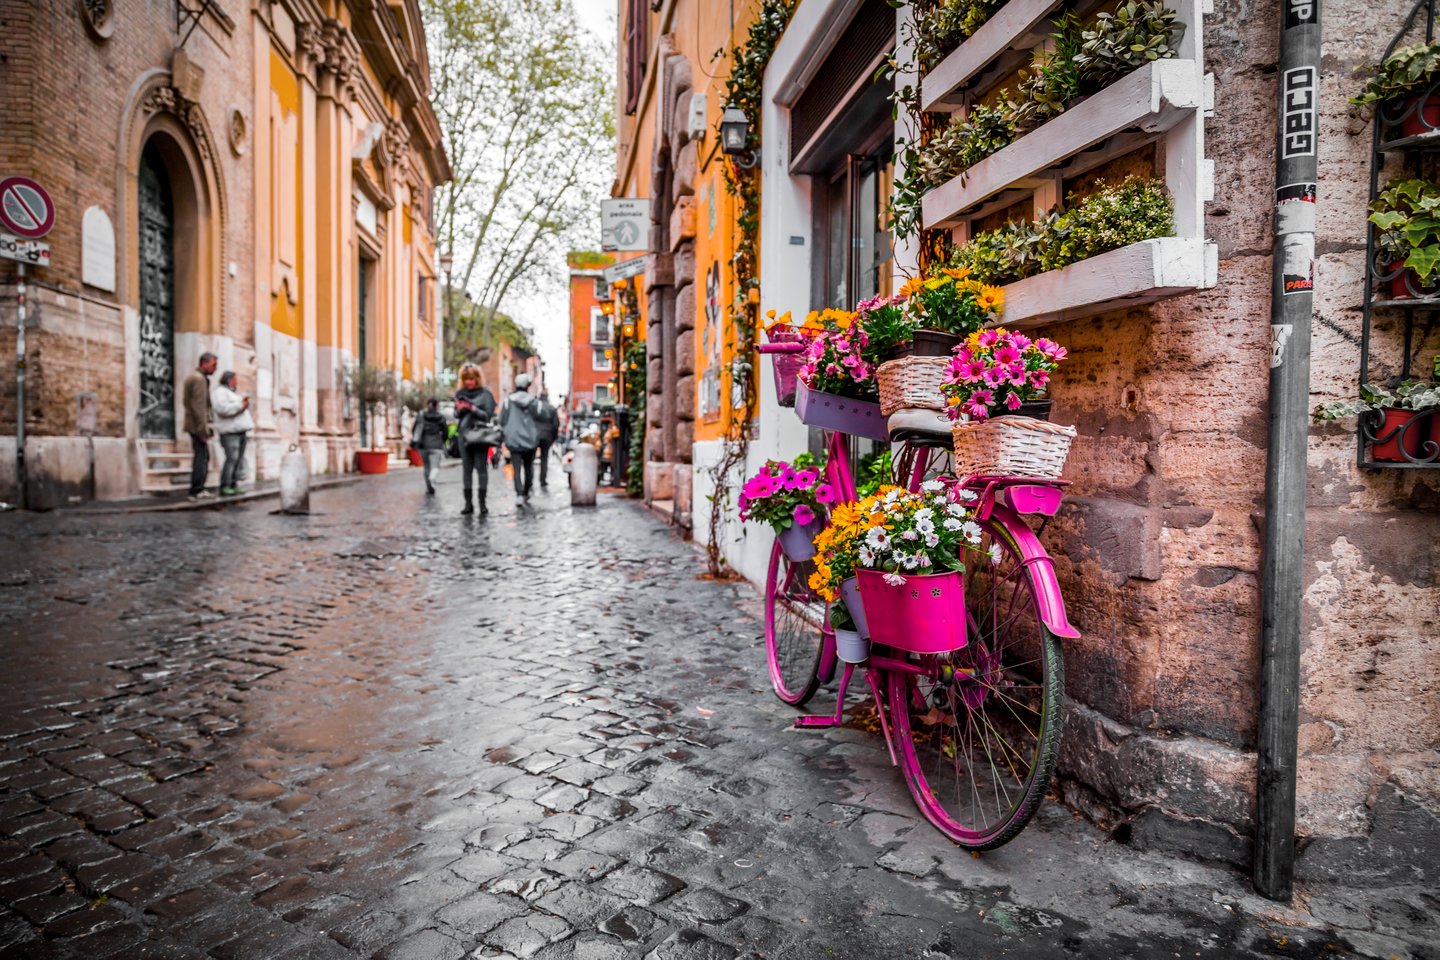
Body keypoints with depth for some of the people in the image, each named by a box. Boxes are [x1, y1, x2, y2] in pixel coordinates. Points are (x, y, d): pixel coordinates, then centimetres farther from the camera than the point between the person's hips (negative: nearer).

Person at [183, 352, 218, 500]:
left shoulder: (193, 377, 18)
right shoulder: (199, 379, -14)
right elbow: (199, 406, -20)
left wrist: (206, 427, 20)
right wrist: (203, 429, -19)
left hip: (194, 425, 10)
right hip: (197, 425, -10)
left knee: (203, 456, 13)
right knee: (201, 457, -8)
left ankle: (198, 489, 17)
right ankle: (196, 491, -6)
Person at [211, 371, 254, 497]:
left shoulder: (231, 392, 28)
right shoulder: (219, 391, -3)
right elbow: (222, 408, -20)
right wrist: (240, 406, -15)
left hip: (240, 430, 10)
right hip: (230, 431, -10)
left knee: (239, 459, 7)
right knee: (232, 458, -15)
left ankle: (234, 485, 10)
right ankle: (224, 487, -14)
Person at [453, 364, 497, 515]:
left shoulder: (485, 393, -1)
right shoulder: (460, 393, 12)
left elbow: (488, 415, -6)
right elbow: (456, 415, 15)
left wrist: (473, 408, -18)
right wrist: (459, 409, -6)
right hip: (464, 434, 4)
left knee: (481, 468, -5)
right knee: (466, 469, 4)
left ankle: (482, 503, -3)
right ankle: (468, 503, 7)